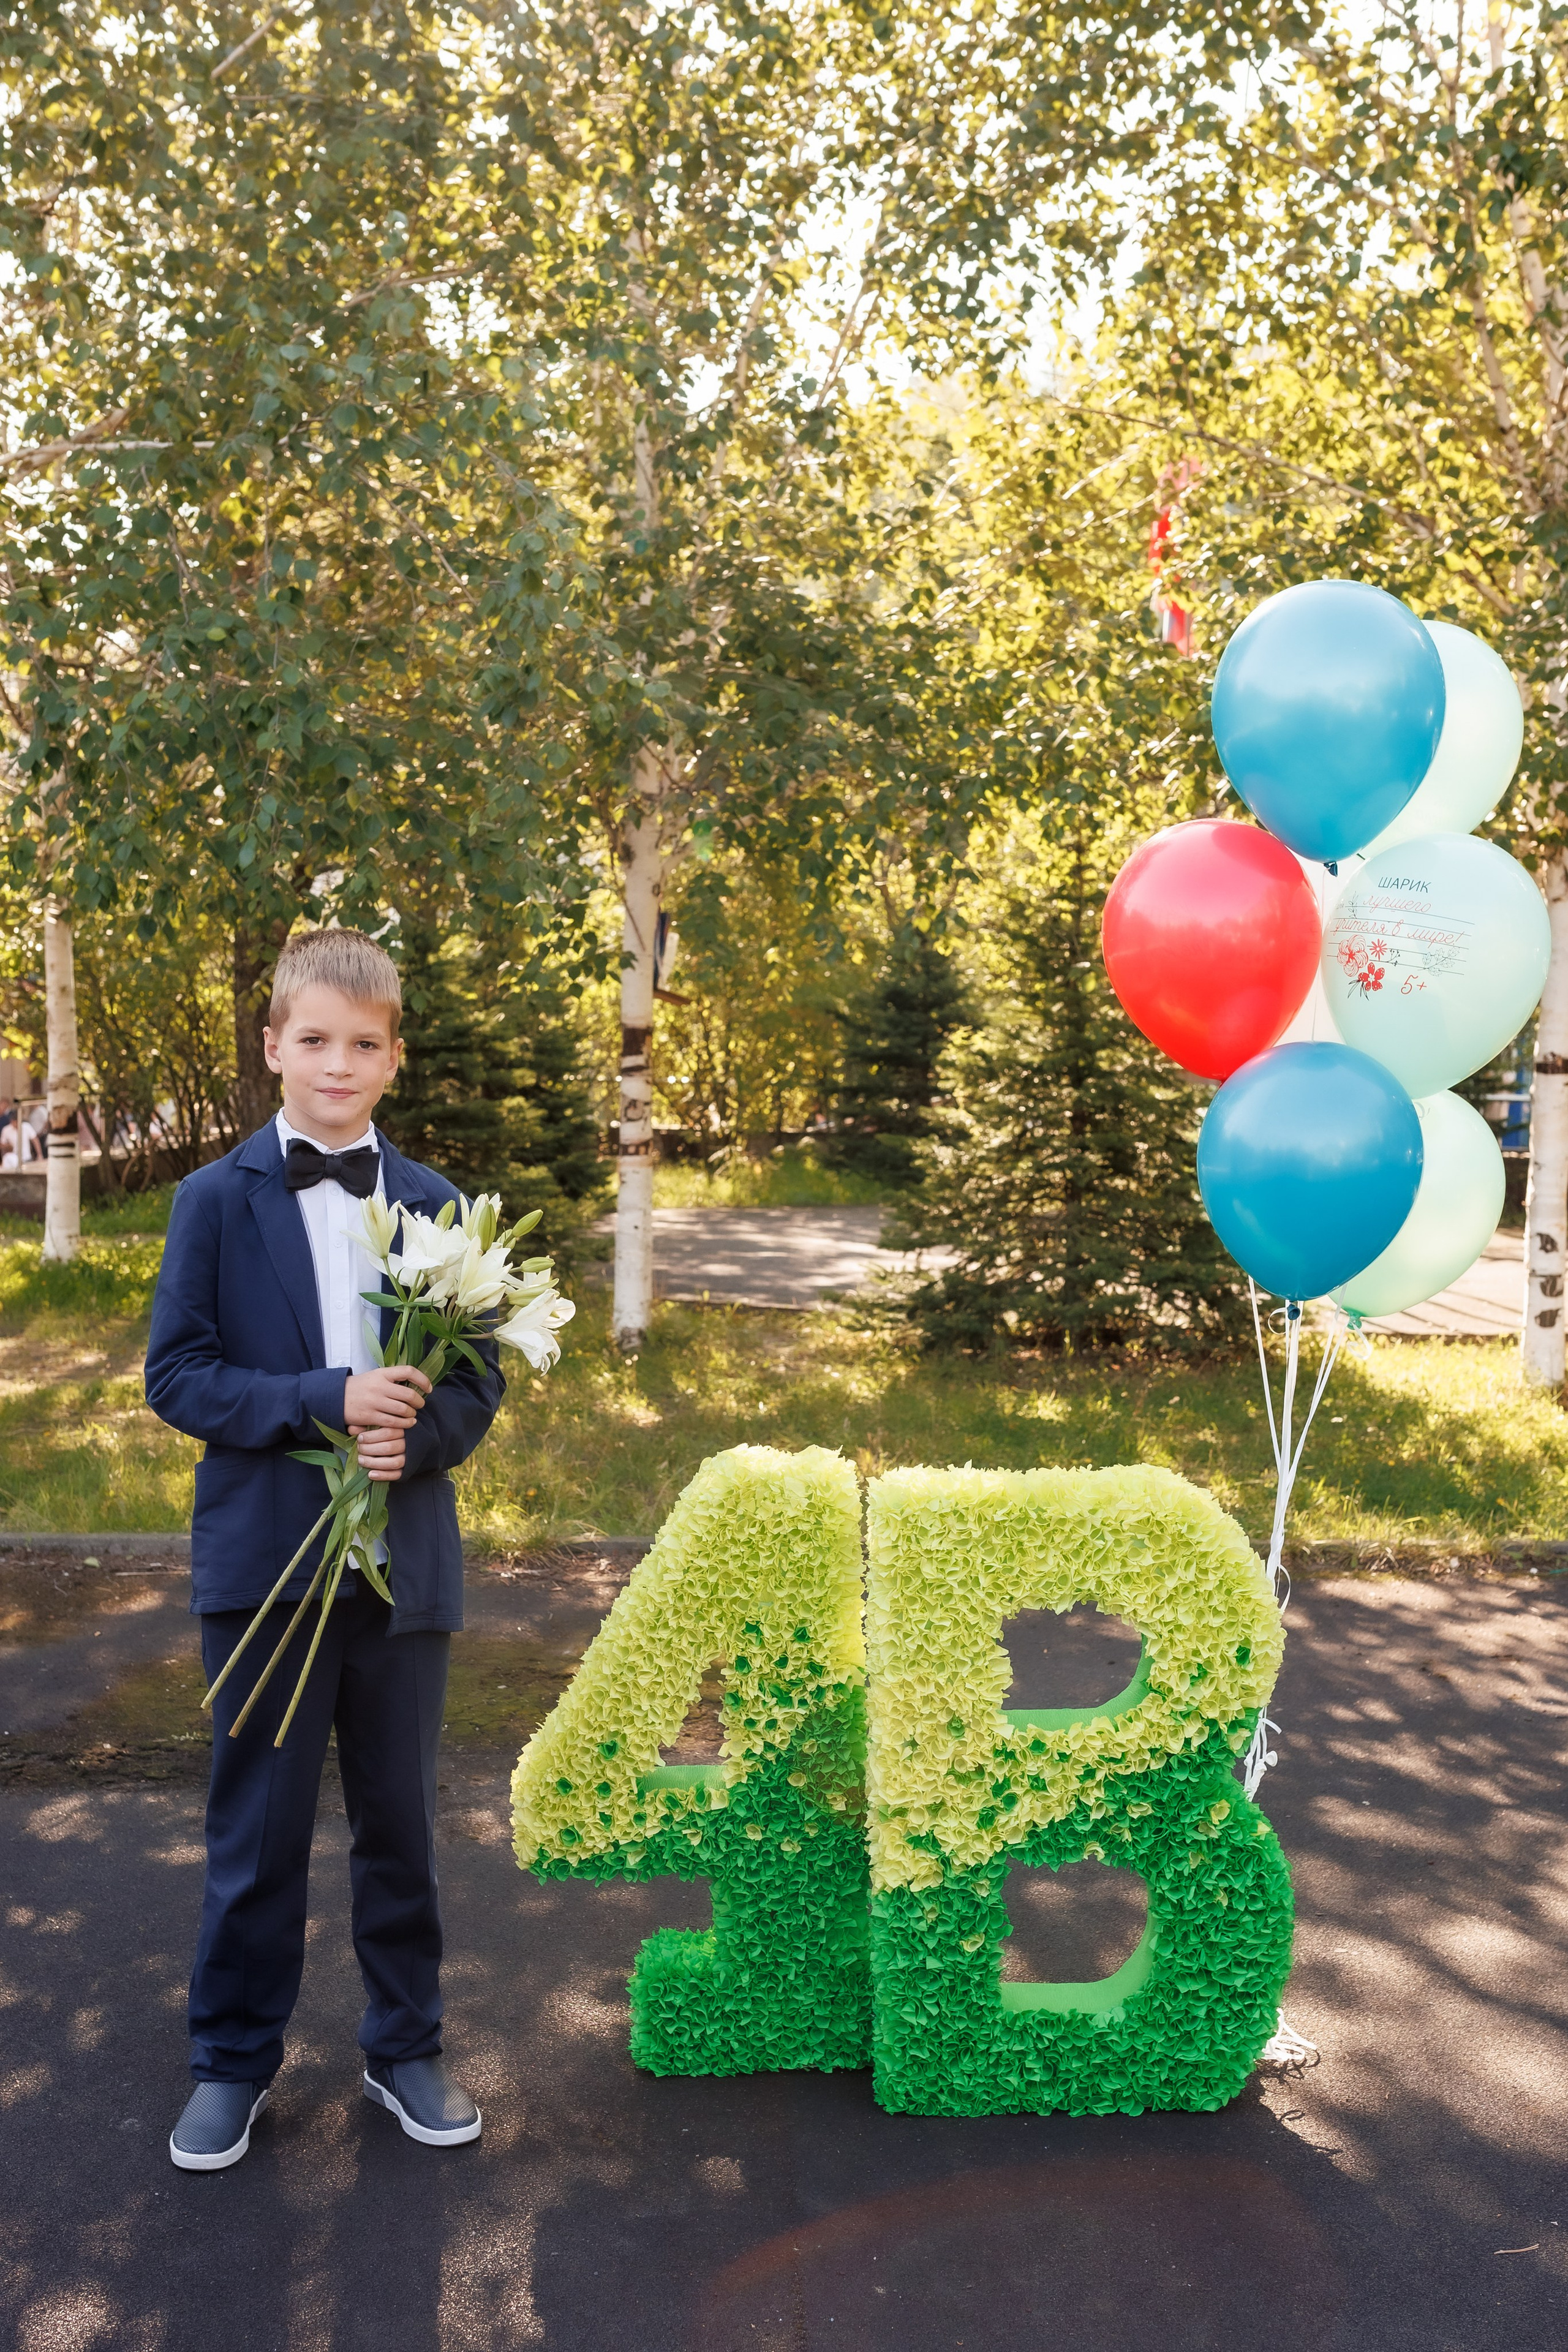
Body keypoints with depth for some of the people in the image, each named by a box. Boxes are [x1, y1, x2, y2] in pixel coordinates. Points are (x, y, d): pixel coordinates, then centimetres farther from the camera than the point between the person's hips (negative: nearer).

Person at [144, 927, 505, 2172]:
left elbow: (483, 1377, 4)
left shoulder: (437, 1206, 3)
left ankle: (407, 2047, 32)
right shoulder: (217, 1200, -2)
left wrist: (417, 1436, -17)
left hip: (404, 1560, 2)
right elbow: (176, 1376, -7)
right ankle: (234, 2061, 29)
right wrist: (326, 1401, -19)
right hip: (266, 1561, -2)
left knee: (400, 1818, 14)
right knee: (258, 1827, 10)